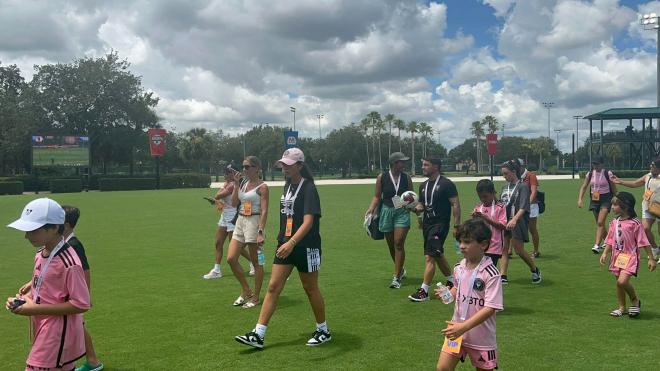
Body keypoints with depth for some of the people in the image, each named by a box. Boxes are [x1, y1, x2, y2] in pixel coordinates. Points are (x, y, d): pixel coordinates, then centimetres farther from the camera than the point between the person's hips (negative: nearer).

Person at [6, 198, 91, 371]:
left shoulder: (69, 262, -23)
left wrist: (36, 309, -21)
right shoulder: (40, 254, 4)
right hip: (43, 330, 8)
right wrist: (23, 298, -3)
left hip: (56, 336, -8)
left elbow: (81, 304, -22)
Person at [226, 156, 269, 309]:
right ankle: (246, 291, 18)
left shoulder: (262, 187, -9)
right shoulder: (243, 183, 13)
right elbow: (234, 202, 9)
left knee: (256, 262, 2)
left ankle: (255, 297, 13)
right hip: (240, 222, 8)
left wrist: (261, 232, -22)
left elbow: (264, 211, -15)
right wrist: (236, 184, 2)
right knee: (231, 259, 3)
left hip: (254, 222, -8)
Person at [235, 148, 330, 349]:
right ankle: (258, 335, 5)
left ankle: (323, 331, 26)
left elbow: (308, 221, -27)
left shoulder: (308, 188, -16)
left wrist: (292, 242, -39)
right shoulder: (288, 185, 9)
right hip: (285, 245, 7)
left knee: (311, 289, 7)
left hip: (306, 247, -7)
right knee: (273, 287, 3)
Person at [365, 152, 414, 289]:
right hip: (386, 211, 1)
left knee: (399, 243, -11)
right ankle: (401, 270, 34)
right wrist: (371, 208, -12)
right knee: (391, 245, 10)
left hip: (402, 212, -1)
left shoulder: (406, 178, 3)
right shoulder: (382, 178, -1)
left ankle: (396, 278, -6)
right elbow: (377, 196, 4)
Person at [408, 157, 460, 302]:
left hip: (440, 224, -8)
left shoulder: (446, 184, -9)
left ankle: (424, 290, -11)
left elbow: (456, 204, -10)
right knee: (438, 255, 18)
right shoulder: (424, 185, 12)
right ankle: (452, 282, 36)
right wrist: (415, 208, -5)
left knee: (429, 257, -13)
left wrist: (457, 225, -15)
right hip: (427, 224, 8)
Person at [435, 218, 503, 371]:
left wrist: (464, 326, -29)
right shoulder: (458, 268, -1)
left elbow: (490, 308, -24)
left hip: (482, 336, -5)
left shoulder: (491, 273, -21)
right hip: (457, 330, 5)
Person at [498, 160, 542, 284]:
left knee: (519, 250, -2)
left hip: (518, 223, -6)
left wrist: (514, 219, -34)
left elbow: (523, 207, -21)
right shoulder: (504, 188, 12)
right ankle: (503, 277, 2)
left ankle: (535, 270, 22)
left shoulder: (522, 187, -9)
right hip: (505, 222, 6)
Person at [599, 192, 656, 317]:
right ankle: (622, 308, 28)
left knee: (622, 281, -19)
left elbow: (644, 242, -11)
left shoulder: (635, 223, -14)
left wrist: (651, 258, -9)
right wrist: (605, 253, 3)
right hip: (617, 256, 7)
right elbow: (610, 240, 12)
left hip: (630, 257, -7)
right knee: (619, 283, 13)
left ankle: (635, 300, 8)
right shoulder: (614, 222, 4)